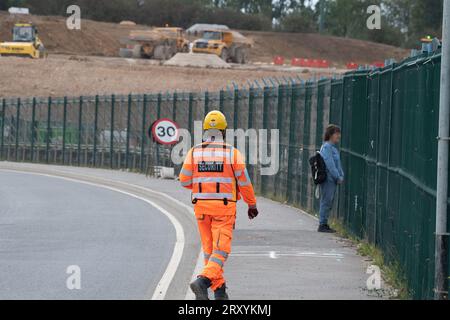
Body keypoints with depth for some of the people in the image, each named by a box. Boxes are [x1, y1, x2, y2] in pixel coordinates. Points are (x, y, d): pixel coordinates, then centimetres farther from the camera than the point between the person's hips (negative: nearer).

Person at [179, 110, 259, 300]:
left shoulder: (194, 153, -2)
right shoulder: (233, 153, -7)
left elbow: (184, 180, 1)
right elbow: (244, 182, -4)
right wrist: (252, 205, 11)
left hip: (201, 206, 3)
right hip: (224, 207, -3)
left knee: (209, 249, 14)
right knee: (221, 250, -3)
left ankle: (219, 290, 16)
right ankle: (203, 282, -25)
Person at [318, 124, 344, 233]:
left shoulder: (334, 147, 18)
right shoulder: (326, 147, -12)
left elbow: (338, 164, 21)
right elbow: (329, 164, -18)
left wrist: (341, 176, 8)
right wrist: (338, 177, -15)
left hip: (334, 179, 10)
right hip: (328, 178, -10)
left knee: (329, 203, 11)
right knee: (326, 201, -7)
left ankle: (324, 224, 16)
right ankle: (322, 225, -4)